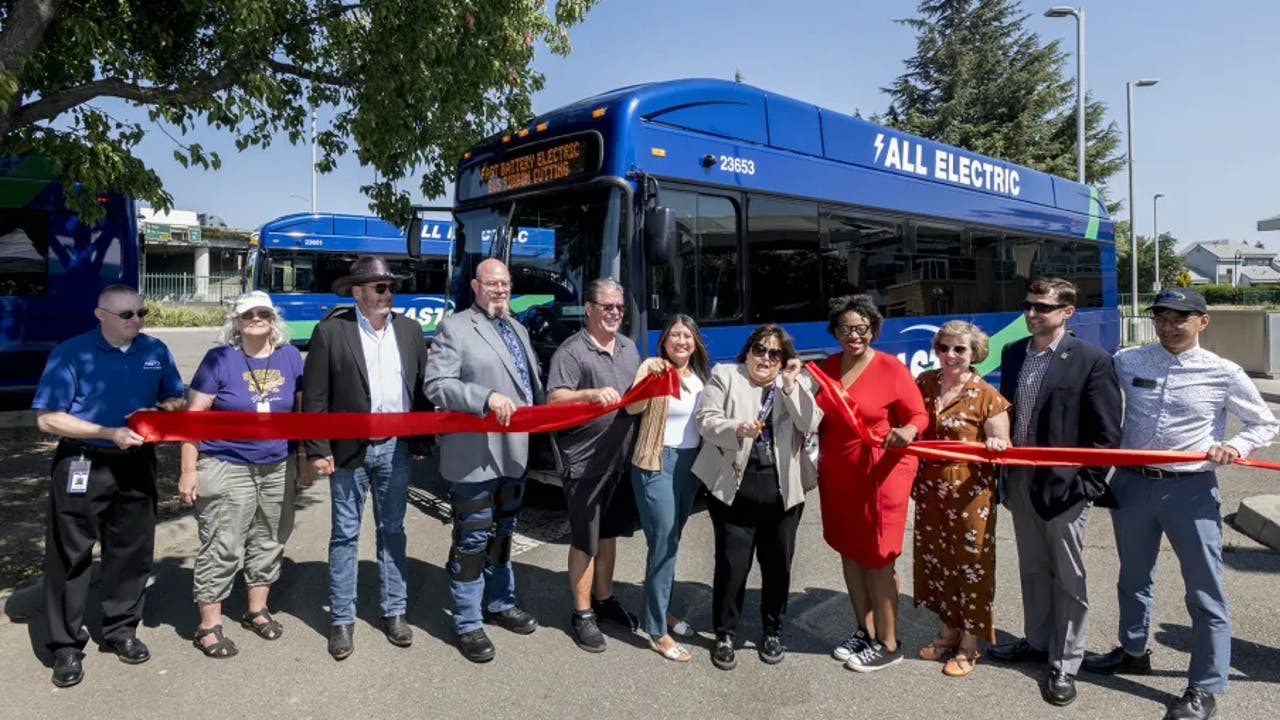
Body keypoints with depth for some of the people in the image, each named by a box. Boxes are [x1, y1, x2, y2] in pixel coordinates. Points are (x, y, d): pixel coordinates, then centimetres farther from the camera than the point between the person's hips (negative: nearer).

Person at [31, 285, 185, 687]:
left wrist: (161, 411, -11)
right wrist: (110, 433, -21)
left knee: (132, 550, 12)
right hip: (82, 464, -4)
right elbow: (48, 418, -13)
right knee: (71, 554, 4)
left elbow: (176, 400, 12)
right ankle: (66, 645, 17)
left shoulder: (155, 351, 2)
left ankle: (121, 630, 28)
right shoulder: (71, 353, -10)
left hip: (136, 463, 4)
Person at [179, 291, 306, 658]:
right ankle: (209, 625, 12)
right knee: (222, 548, -1)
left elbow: (301, 408, 11)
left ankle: (257, 610, 29)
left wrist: (305, 457, 10)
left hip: (278, 468, 4)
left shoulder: (290, 356, 3)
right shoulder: (220, 359, -7)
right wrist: (189, 470, -10)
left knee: (269, 542, 13)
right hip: (226, 468, -4)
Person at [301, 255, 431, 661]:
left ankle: (393, 611, 25)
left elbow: (422, 386, 7)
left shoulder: (409, 330, 4)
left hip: (395, 447, 3)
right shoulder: (330, 332, -7)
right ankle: (341, 619, 20)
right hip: (349, 449, -3)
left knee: (392, 531, 13)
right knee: (345, 535, 8)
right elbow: (314, 398, -7)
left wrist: (422, 439, 4)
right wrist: (318, 451, -10)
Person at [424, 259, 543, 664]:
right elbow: (435, 385, -16)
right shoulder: (454, 328, -8)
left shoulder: (517, 328, 16)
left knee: (502, 533, 21)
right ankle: (467, 624, 17)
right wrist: (487, 398, -27)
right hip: (475, 456, -7)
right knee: (473, 539, 3)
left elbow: (532, 382, 21)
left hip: (514, 452, 8)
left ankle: (500, 604, 37)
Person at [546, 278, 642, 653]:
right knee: (584, 541, 4)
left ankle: (604, 599, 36)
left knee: (609, 533, 20)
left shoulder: (628, 346, 10)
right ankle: (582, 614, 19)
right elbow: (554, 399, -22)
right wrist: (592, 393, -36)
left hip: (621, 459, 7)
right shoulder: (571, 351, -14)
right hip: (585, 462, -7)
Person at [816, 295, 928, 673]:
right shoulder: (829, 366, 5)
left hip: (880, 474, -6)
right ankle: (864, 631, 31)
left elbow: (919, 415, -9)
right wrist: (822, 463, 11)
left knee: (878, 558, 3)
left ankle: (888, 644, 18)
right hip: (837, 474, 6)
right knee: (849, 552, 14)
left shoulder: (890, 367, -12)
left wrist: (908, 431, -31)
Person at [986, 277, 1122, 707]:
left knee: (1068, 578, 9)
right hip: (1020, 479, 6)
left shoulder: (1091, 360, -11)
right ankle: (1037, 641, 37)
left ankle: (1064, 664, 22)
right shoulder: (1013, 353, 7)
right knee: (1032, 570, 20)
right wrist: (1004, 470, 9)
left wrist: (1087, 484, -12)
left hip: (1064, 484, -6)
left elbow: (1106, 432, -10)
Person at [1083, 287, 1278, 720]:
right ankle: (1133, 651, 41)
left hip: (1191, 490, -3)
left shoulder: (1223, 374, -5)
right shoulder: (1127, 362, 0)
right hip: (1132, 484, 3)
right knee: (1134, 577, 20)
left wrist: (1235, 447, -13)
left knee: (1204, 591, 4)